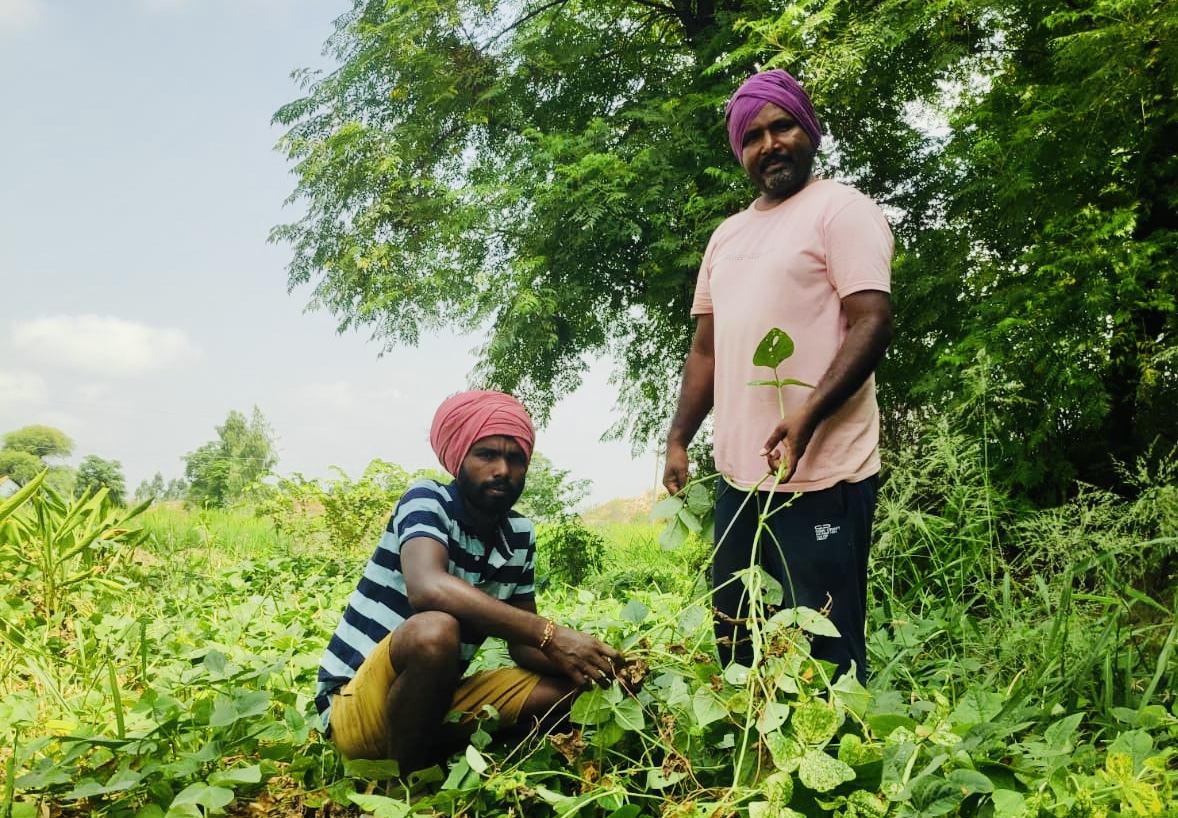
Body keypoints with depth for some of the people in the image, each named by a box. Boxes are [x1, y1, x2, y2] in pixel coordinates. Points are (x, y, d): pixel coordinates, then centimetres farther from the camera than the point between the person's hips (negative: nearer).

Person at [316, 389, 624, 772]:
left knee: (569, 687, -4)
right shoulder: (427, 500, -17)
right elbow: (428, 589, -38)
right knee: (435, 630, -35)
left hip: (437, 700, 7)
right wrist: (550, 634, -40)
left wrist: (583, 659, -17)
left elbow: (522, 645, 5)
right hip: (356, 706, -7)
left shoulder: (520, 535, 1)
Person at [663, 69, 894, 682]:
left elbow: (872, 323, -13)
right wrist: (678, 440, 15)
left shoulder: (841, 210, -1)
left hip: (821, 477, -7)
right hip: (738, 475, 8)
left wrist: (807, 413, -25)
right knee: (734, 644, 15)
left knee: (823, 655, -4)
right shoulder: (727, 235, 21)